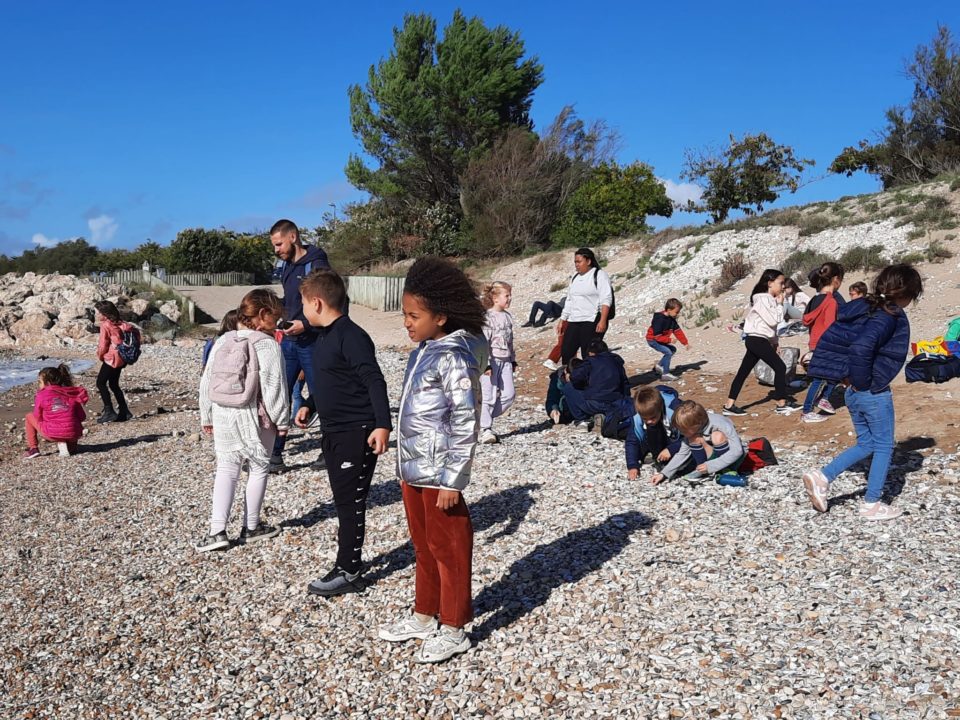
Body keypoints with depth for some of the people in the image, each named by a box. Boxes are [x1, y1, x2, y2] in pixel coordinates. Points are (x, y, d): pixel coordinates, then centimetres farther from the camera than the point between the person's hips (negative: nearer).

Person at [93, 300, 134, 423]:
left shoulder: (105, 325, -14)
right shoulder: (119, 323, 6)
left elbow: (103, 345, -13)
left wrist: (100, 356, 7)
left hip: (111, 359, -8)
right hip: (121, 359, 8)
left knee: (100, 383, 1)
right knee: (114, 384, 17)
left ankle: (109, 412, -2)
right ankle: (124, 411, 18)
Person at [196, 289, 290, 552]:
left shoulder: (222, 341, 5)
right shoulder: (267, 344, -13)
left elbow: (206, 381, 8)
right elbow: (274, 387, -15)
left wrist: (206, 417, 17)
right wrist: (282, 420, -5)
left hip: (222, 416, 5)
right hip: (255, 418, -5)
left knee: (226, 469, 10)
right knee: (259, 469, 11)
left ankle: (217, 530, 0)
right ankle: (251, 527, 20)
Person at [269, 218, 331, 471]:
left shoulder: (317, 266, -14)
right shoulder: (288, 265, 11)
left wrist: (306, 324, -22)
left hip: (311, 343, -8)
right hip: (289, 341, 8)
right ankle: (274, 454, 12)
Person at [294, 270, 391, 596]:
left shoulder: (351, 336, -18)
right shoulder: (323, 338, 13)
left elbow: (374, 381, -23)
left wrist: (383, 424, -29)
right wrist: (309, 405, 14)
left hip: (357, 433, -10)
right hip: (332, 432, 10)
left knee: (351, 503, -1)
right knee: (342, 501, 15)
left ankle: (348, 572, 9)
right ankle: (350, 564, 26)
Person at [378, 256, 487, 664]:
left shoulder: (453, 356, -18)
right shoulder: (424, 351, 9)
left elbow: (465, 421, -20)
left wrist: (453, 479, -20)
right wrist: (405, 466, 19)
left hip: (437, 475, -9)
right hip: (413, 470, 9)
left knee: (448, 550, 6)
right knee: (423, 547, 21)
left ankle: (453, 630, 21)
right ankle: (424, 616, 37)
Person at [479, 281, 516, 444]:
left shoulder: (507, 316, 12)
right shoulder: (487, 317, -11)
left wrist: (513, 360, 21)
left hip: (505, 361, 8)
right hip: (491, 361, -8)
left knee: (509, 394, 3)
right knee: (489, 396, -6)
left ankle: (484, 417, 17)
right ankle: (485, 430, 1)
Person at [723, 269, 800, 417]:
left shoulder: (769, 299, 16)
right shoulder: (762, 299, -15)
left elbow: (772, 322, 19)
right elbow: (772, 320, -18)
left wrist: (774, 342, 16)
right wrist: (779, 304, -7)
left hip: (757, 340, 10)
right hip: (757, 340, -10)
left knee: (743, 372, 7)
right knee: (780, 367, -7)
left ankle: (729, 405, 9)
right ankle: (782, 405, 0)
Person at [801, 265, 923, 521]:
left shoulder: (862, 307, 6)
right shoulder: (890, 316, -17)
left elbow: (832, 339, 9)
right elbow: (861, 347, -34)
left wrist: (850, 378, 9)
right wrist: (863, 381, -18)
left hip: (853, 392, 8)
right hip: (874, 394, -8)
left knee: (865, 444, 20)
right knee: (883, 447, 10)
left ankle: (822, 477, 7)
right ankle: (871, 504, 18)